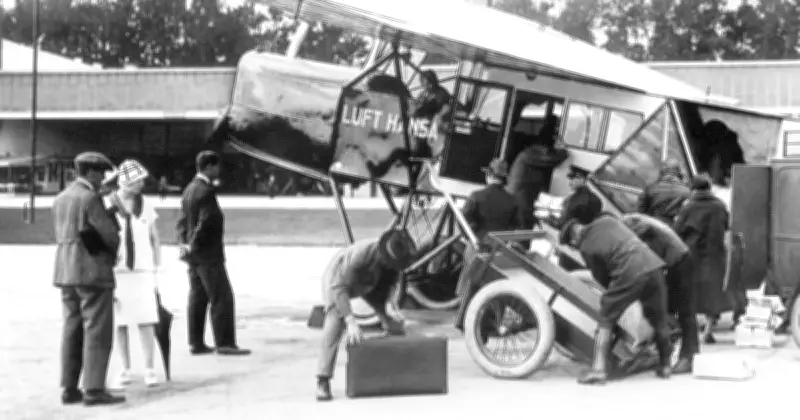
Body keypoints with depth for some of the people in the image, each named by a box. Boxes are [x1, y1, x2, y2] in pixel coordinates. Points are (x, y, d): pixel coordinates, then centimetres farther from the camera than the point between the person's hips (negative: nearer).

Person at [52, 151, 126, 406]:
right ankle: (94, 390, -7)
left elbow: (62, 235, 14)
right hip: (93, 272, -8)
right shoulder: (90, 198, -13)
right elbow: (110, 234, -14)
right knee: (97, 331, -5)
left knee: (73, 330, 11)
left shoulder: (60, 198, 14)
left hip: (66, 273, 8)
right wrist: (113, 251, 8)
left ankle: (69, 389, 12)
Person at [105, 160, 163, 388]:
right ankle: (125, 370, 12)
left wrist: (157, 269, 5)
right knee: (121, 323, 4)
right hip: (117, 271, -1)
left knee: (146, 321, -5)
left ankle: (150, 369, 0)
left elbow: (155, 239, 11)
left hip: (143, 271, 1)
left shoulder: (145, 206, 5)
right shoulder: (107, 205, -2)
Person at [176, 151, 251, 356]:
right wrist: (193, 245, -14)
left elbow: (182, 220, 16)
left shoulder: (189, 189, 13)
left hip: (193, 253, 9)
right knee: (222, 298, -4)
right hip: (208, 253, -9)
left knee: (197, 297, 12)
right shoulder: (206, 191, -17)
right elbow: (206, 222, -23)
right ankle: (225, 343, -3)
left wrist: (184, 243, 8)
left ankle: (196, 343, 15)